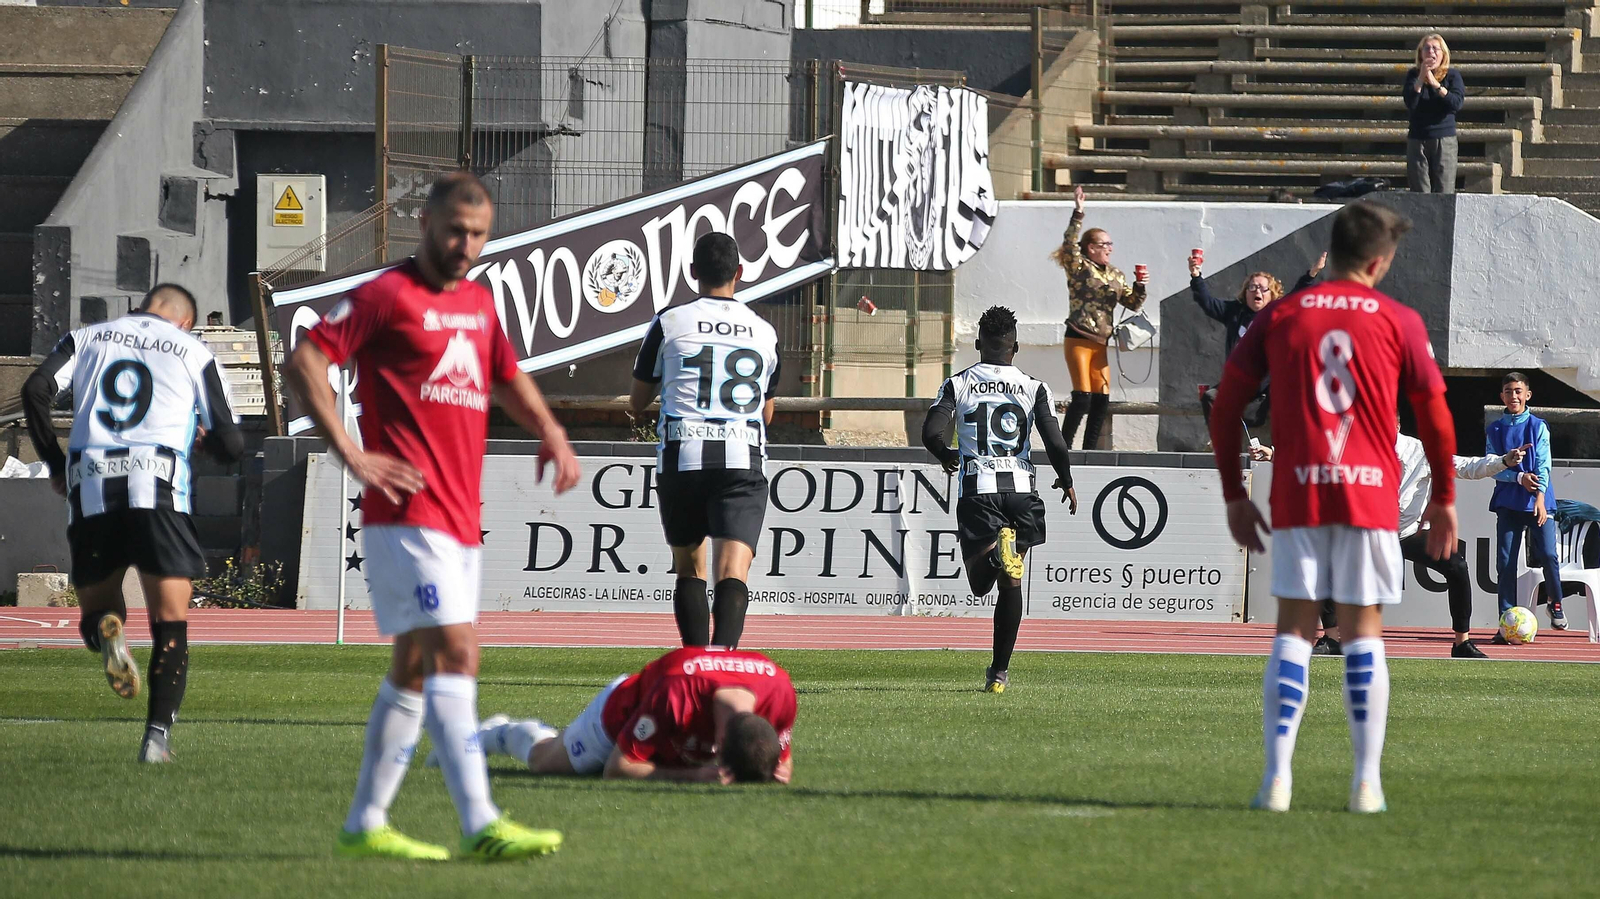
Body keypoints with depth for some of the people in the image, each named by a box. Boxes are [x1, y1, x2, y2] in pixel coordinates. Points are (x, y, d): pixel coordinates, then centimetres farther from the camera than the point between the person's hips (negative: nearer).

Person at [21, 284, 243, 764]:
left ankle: (106, 630, -19)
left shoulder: (86, 338, 19)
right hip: (159, 489, -2)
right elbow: (231, 445, 10)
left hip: (90, 490, 2)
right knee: (171, 622, 3)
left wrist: (53, 463, 13)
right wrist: (205, 436, 34)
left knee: (95, 610, 18)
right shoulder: (193, 352, 14)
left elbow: (36, 390, 2)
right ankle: (158, 735, -13)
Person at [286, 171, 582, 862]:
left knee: (415, 669, 12)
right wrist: (351, 455, -16)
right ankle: (480, 825, -23)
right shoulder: (388, 296, -7)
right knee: (455, 654, -17)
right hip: (407, 513, -9)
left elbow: (506, 379, 34)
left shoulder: (479, 304, 18)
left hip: (460, 519, 9)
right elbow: (305, 361, -11)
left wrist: (549, 431, 14)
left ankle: (366, 823, 19)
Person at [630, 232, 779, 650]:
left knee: (689, 569, 15)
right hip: (743, 459, 0)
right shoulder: (764, 332, 13)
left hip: (682, 457, 0)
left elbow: (637, 403, 14)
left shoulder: (670, 322, 5)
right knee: (733, 572, -9)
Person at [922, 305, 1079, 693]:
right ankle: (998, 672, 13)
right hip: (1021, 487, 1)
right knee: (1010, 585, 13)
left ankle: (995, 551, -32)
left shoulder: (957, 385, 4)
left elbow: (931, 433, -8)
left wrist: (947, 456, 16)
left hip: (977, 488, -1)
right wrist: (1067, 482, 15)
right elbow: (1056, 444, -4)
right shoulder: (1034, 388, 4)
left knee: (980, 584, 4)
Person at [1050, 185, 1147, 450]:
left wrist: (1140, 286, 0)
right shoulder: (1079, 267, -3)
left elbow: (1134, 304, 19)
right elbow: (1069, 243, -21)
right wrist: (1078, 214, -27)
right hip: (1078, 339, -7)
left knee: (1102, 398, 3)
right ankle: (1063, 447, -9)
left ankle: (1090, 448, 10)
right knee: (1082, 396, -15)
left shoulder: (1116, 276, 15)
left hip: (1100, 343, 7)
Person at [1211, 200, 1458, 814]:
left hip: (1297, 495, 1)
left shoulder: (1280, 316, 7)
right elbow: (1435, 415, 5)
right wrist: (1444, 498, 16)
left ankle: (1277, 778, -5)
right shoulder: (1397, 321, 3)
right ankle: (1366, 782, 3)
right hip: (1371, 494, -1)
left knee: (1293, 630, 5)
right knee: (1363, 631, 6)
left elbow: (1226, 408, 6)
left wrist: (1233, 495, 13)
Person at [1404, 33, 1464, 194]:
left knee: (1444, 193, -7)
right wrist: (1421, 79, -19)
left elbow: (1456, 104, -12)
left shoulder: (1451, 76, 2)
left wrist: (1436, 84, -19)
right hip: (1417, 140, 1)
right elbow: (1410, 104, -9)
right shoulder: (1414, 75, 5)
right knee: (1419, 194, -1)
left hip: (1444, 140, -1)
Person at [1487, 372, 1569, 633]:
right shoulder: (1494, 430, 8)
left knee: (1548, 554, -12)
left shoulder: (1538, 427, 2)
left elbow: (1543, 465, -6)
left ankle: (1555, 604, 13)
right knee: (1505, 561, -3)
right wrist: (1519, 478, -14)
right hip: (1508, 502, 2)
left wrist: (1540, 497, -18)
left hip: (1538, 503, -2)